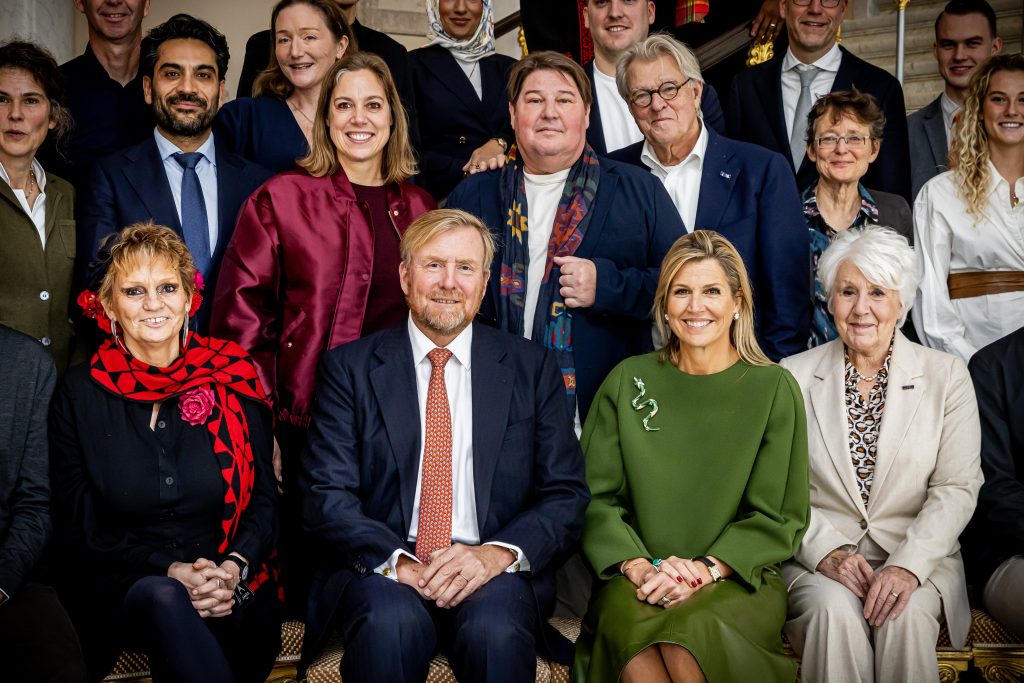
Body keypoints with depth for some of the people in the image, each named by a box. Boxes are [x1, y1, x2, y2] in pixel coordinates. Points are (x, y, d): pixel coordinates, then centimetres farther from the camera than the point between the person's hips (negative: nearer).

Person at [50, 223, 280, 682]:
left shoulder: (232, 376, 5)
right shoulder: (81, 393, 3)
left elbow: (264, 498, 7)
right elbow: (77, 528, 2)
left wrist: (232, 569, -13)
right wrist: (169, 571, -12)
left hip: (233, 595, 1)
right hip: (120, 588, -1)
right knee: (161, 596, -35)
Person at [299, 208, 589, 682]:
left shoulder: (532, 369, 9)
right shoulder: (349, 368, 7)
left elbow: (566, 495, 5)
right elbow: (326, 496, -1)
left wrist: (499, 552, -14)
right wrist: (398, 561, -18)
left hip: (492, 571, 1)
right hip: (381, 570, -1)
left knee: (496, 630, -31)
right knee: (391, 622, -33)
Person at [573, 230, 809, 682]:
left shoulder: (773, 388, 5)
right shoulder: (627, 381, 10)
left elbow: (777, 518, 3)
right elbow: (596, 497, 7)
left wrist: (705, 569, -12)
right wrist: (638, 567, -10)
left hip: (736, 579, 0)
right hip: (637, 579, 1)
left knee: (692, 631, -34)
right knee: (630, 629, -34)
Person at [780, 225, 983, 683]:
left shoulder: (947, 377, 4)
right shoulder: (793, 377, 5)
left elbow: (956, 489, -2)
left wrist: (909, 565, -16)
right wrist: (827, 551, -15)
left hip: (918, 556, 0)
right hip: (819, 559, 0)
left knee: (907, 614, -31)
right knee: (834, 609, -31)